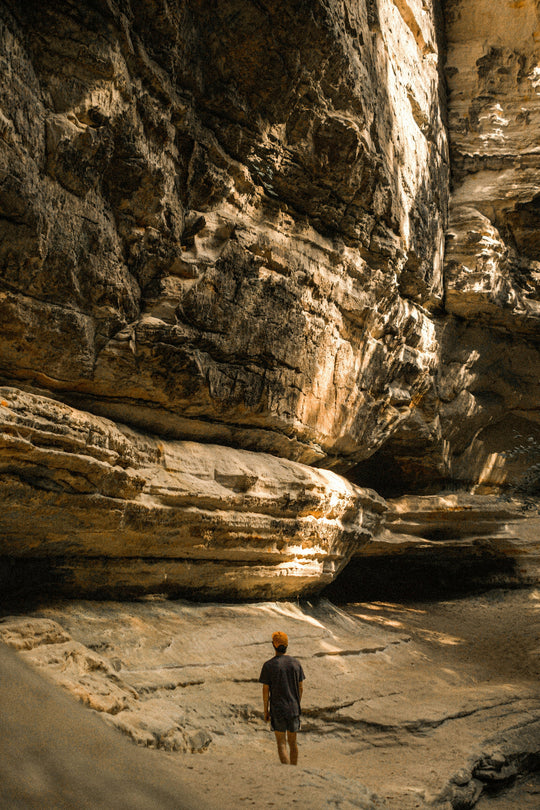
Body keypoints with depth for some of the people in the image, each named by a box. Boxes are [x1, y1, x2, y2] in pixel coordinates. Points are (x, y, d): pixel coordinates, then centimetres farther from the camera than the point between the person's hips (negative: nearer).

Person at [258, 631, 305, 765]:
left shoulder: (268, 665, -11)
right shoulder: (296, 663, -1)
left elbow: (265, 690, -9)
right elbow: (301, 688, 4)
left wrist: (266, 711, 1)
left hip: (277, 709, -3)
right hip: (294, 708, 3)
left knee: (281, 743, 4)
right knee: (293, 742, 16)